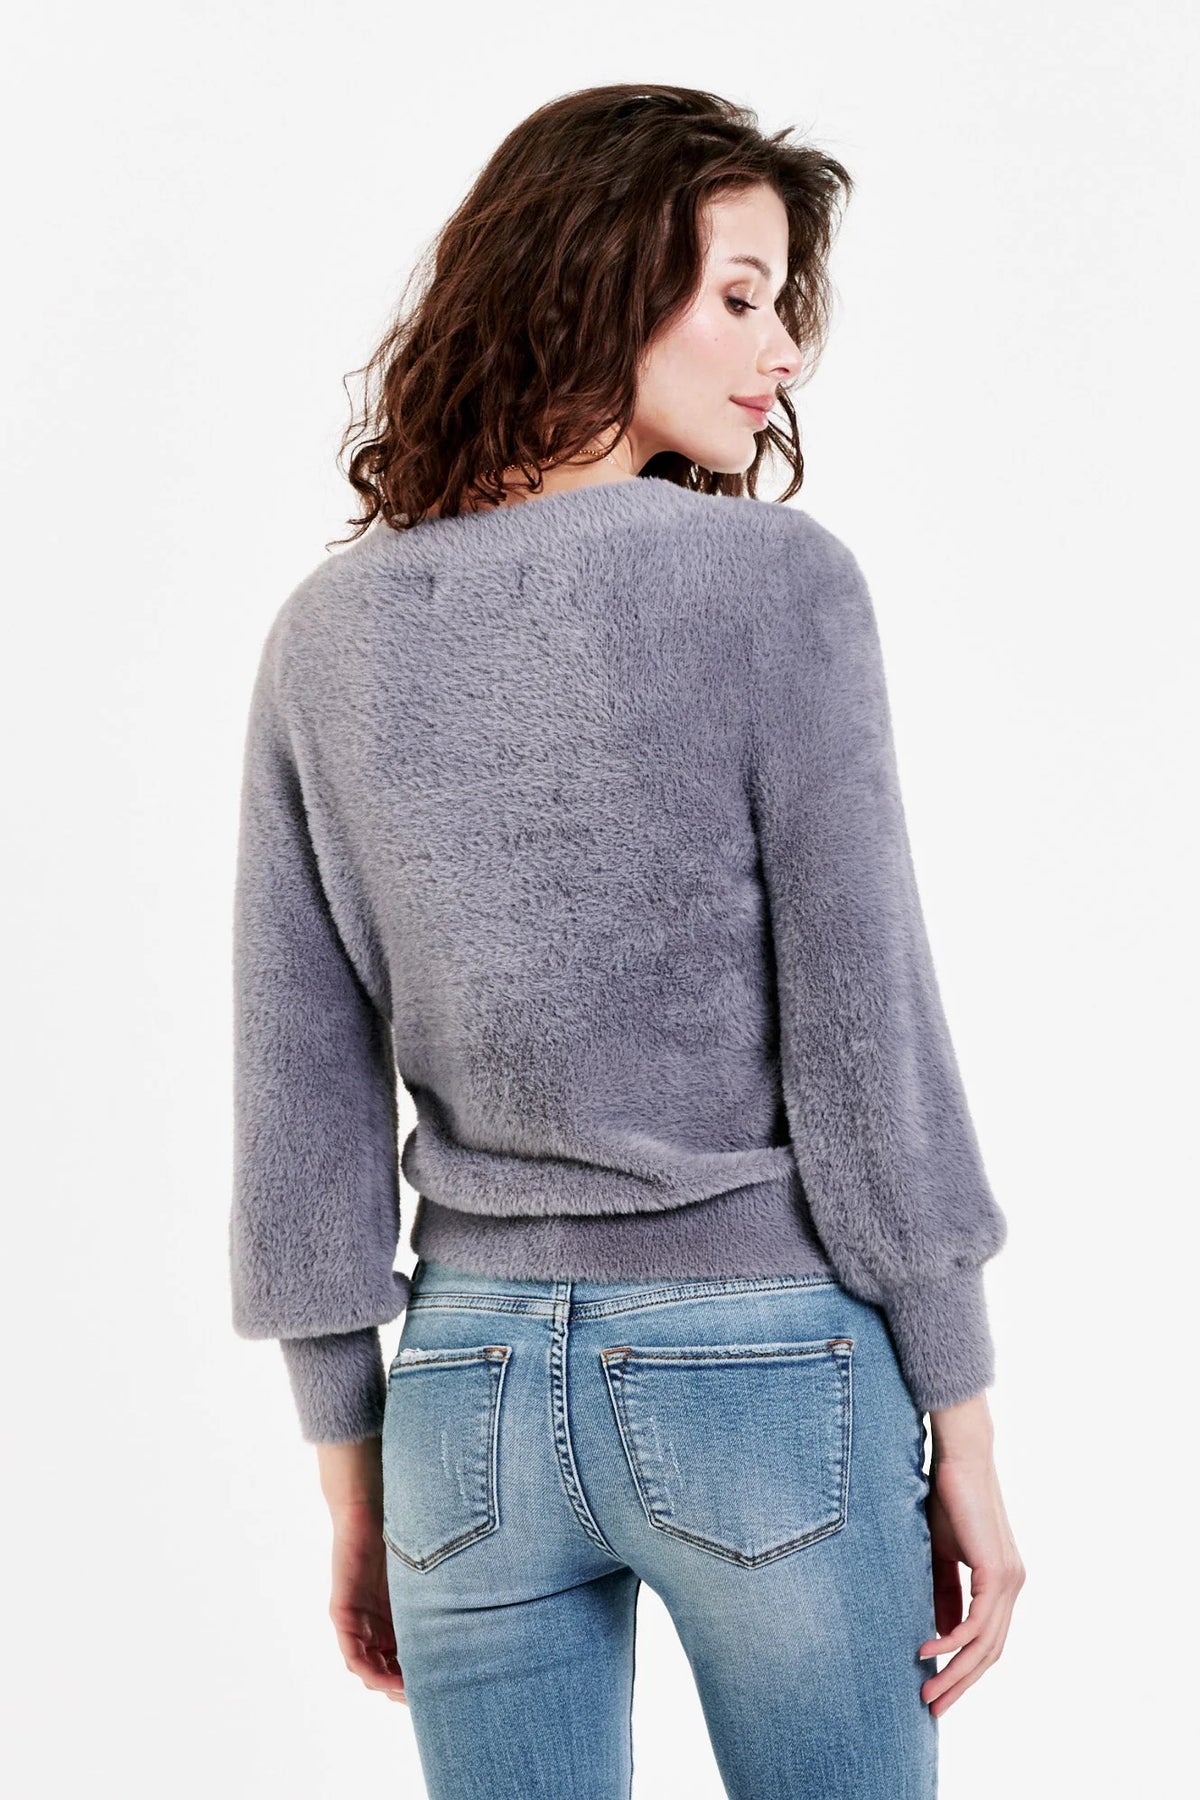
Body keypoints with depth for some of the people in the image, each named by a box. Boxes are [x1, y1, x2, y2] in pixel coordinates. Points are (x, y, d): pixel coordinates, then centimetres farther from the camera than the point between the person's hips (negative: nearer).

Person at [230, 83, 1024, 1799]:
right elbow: (866, 1033, -12)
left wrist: (353, 1473, 11)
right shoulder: (773, 581, -11)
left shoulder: (332, 632, 1)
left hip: (468, 1388, 4)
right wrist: (963, 1437, -2)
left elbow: (299, 1096, 3)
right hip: (765, 1365, -3)